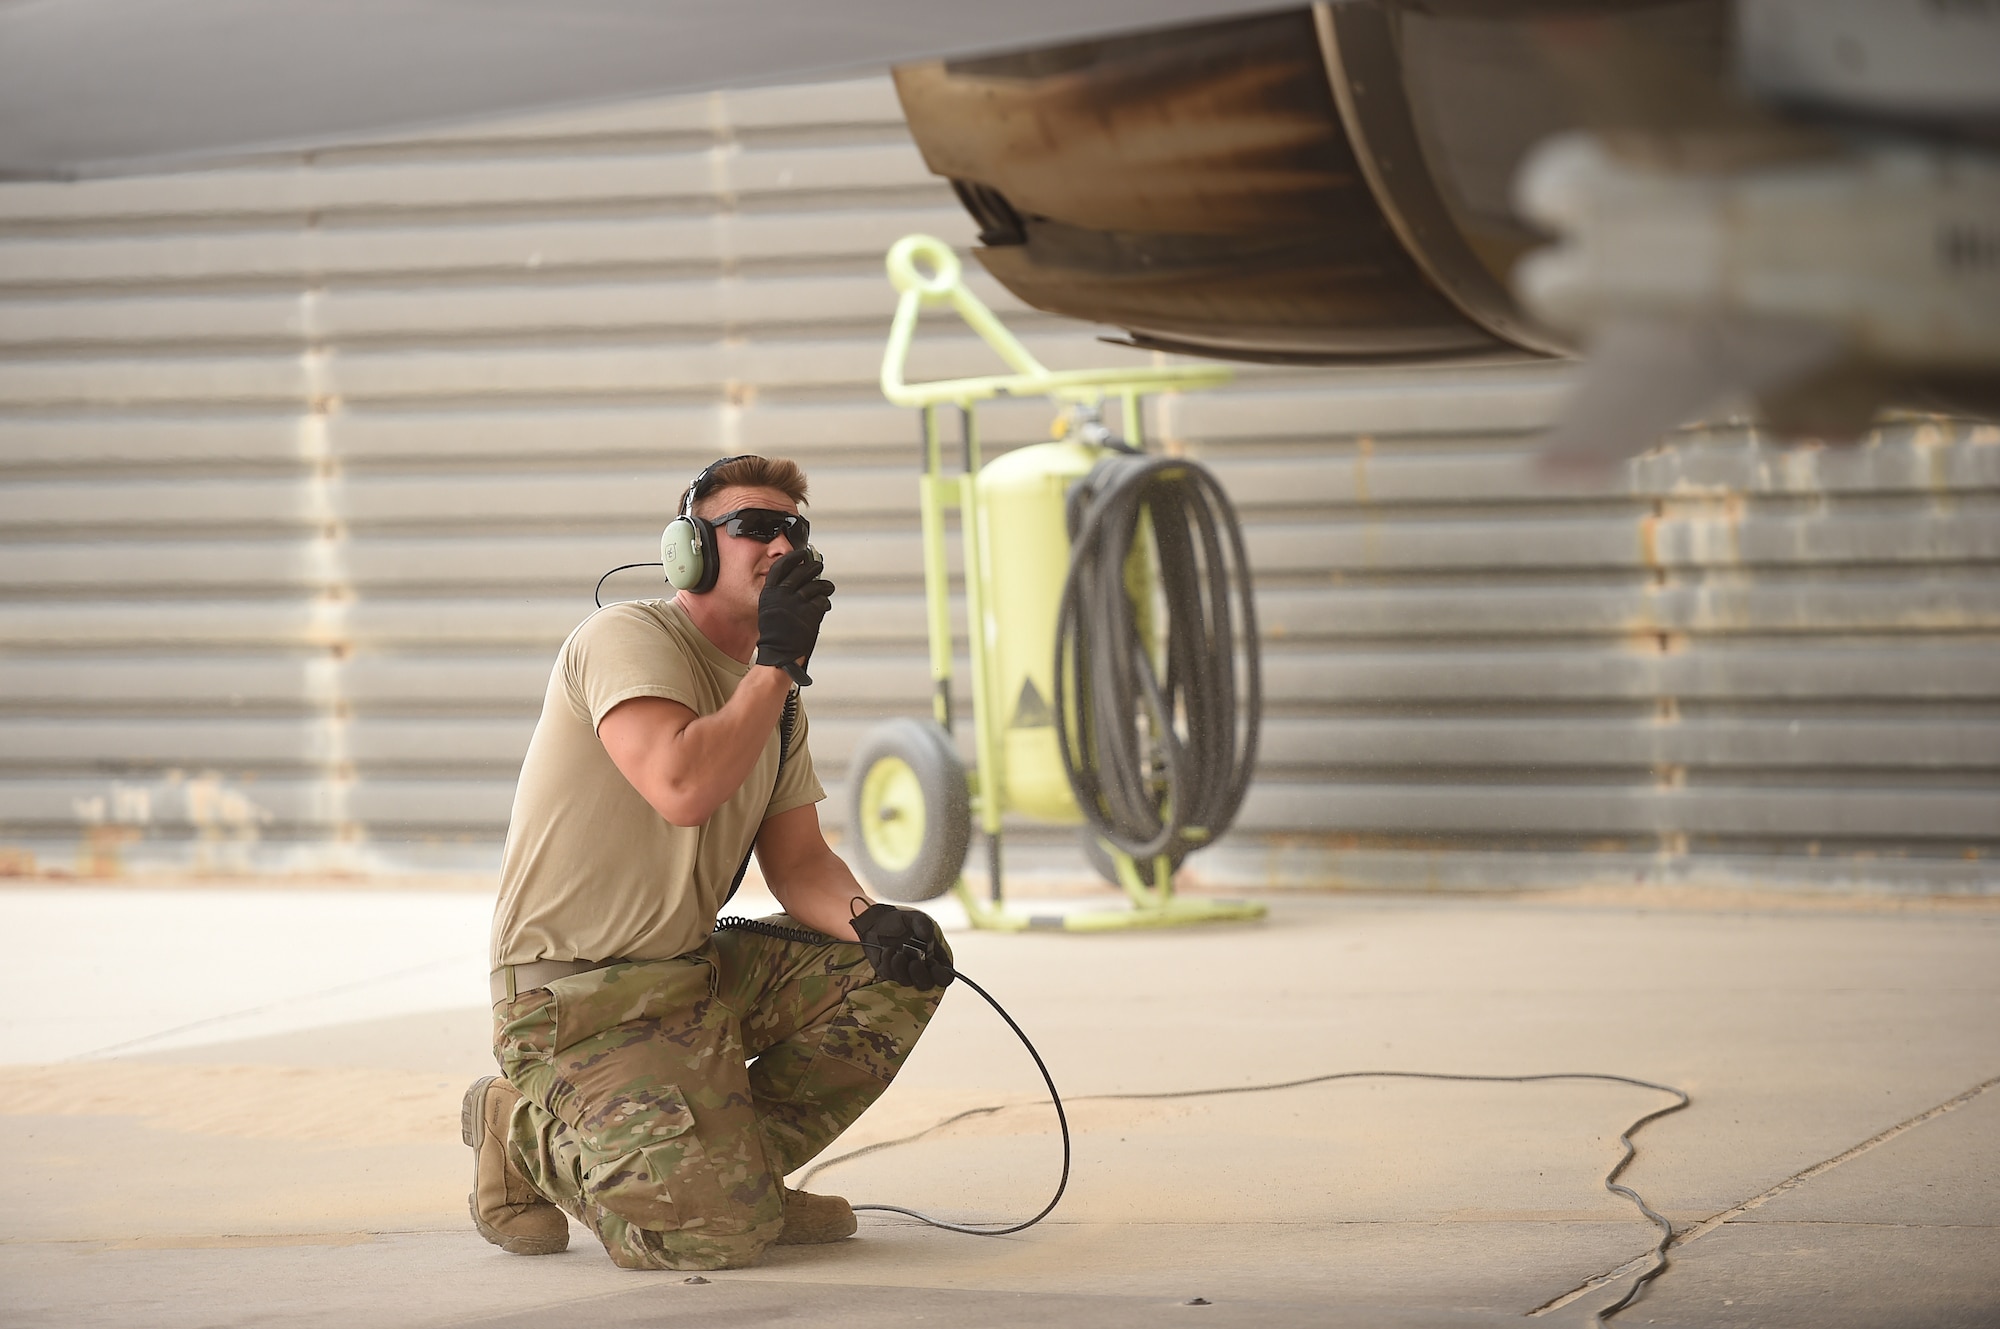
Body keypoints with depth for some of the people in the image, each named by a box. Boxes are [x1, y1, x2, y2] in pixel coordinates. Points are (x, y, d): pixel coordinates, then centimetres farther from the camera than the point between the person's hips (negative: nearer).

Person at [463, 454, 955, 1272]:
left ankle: (736, 1162, 7)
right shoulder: (631, 638, -14)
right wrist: (776, 662, -22)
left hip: (696, 972, 9)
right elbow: (683, 788, -31)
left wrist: (869, 923, -13)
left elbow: (799, 863, 9)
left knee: (902, 970, -2)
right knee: (722, 1232, -23)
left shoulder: (776, 702, 14)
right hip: (577, 1003, -9)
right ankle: (530, 1134, 4)